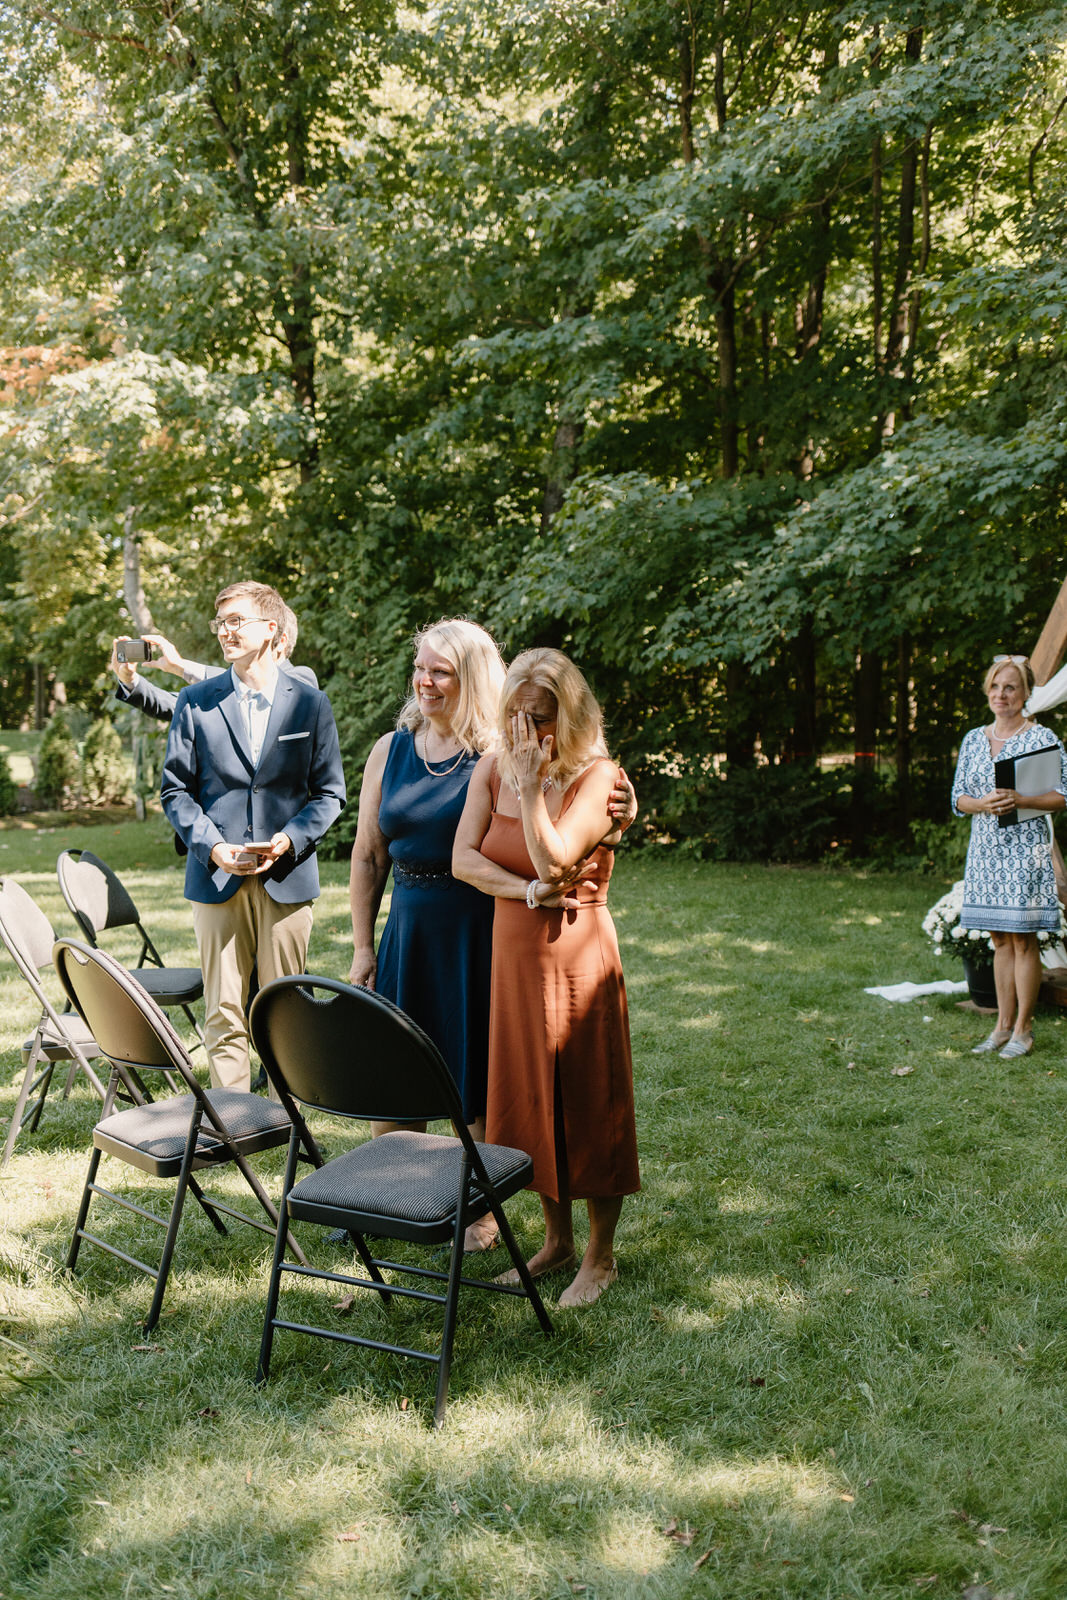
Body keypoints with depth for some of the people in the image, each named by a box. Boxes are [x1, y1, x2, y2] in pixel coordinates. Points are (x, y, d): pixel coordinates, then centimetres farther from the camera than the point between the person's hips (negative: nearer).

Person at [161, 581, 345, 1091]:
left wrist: (290, 840, -11)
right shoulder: (195, 701, 6)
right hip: (217, 877, 0)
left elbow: (329, 791, 6)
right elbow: (175, 789, 6)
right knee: (223, 1015, 3)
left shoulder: (310, 703, 5)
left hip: (287, 877, 0)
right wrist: (212, 847, -10)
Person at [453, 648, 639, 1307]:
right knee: (529, 1098, 14)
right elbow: (463, 858, -4)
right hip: (514, 949, 6)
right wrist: (530, 892, -15)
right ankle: (557, 1238, 32)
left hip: (576, 953, -5)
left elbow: (553, 863, -23)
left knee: (587, 1101, 4)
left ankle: (601, 1254, 21)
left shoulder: (597, 775, -12)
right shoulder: (495, 768, 4)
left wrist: (532, 783, -21)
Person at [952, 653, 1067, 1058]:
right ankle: (1003, 1025, 17)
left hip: (1026, 848, -5)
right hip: (985, 847, 5)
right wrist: (982, 804, -11)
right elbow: (957, 798, 10)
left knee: (1023, 938, -2)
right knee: (1000, 940, 10)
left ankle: (1023, 1030, 6)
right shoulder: (973, 740, 11)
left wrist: (1020, 800, -21)